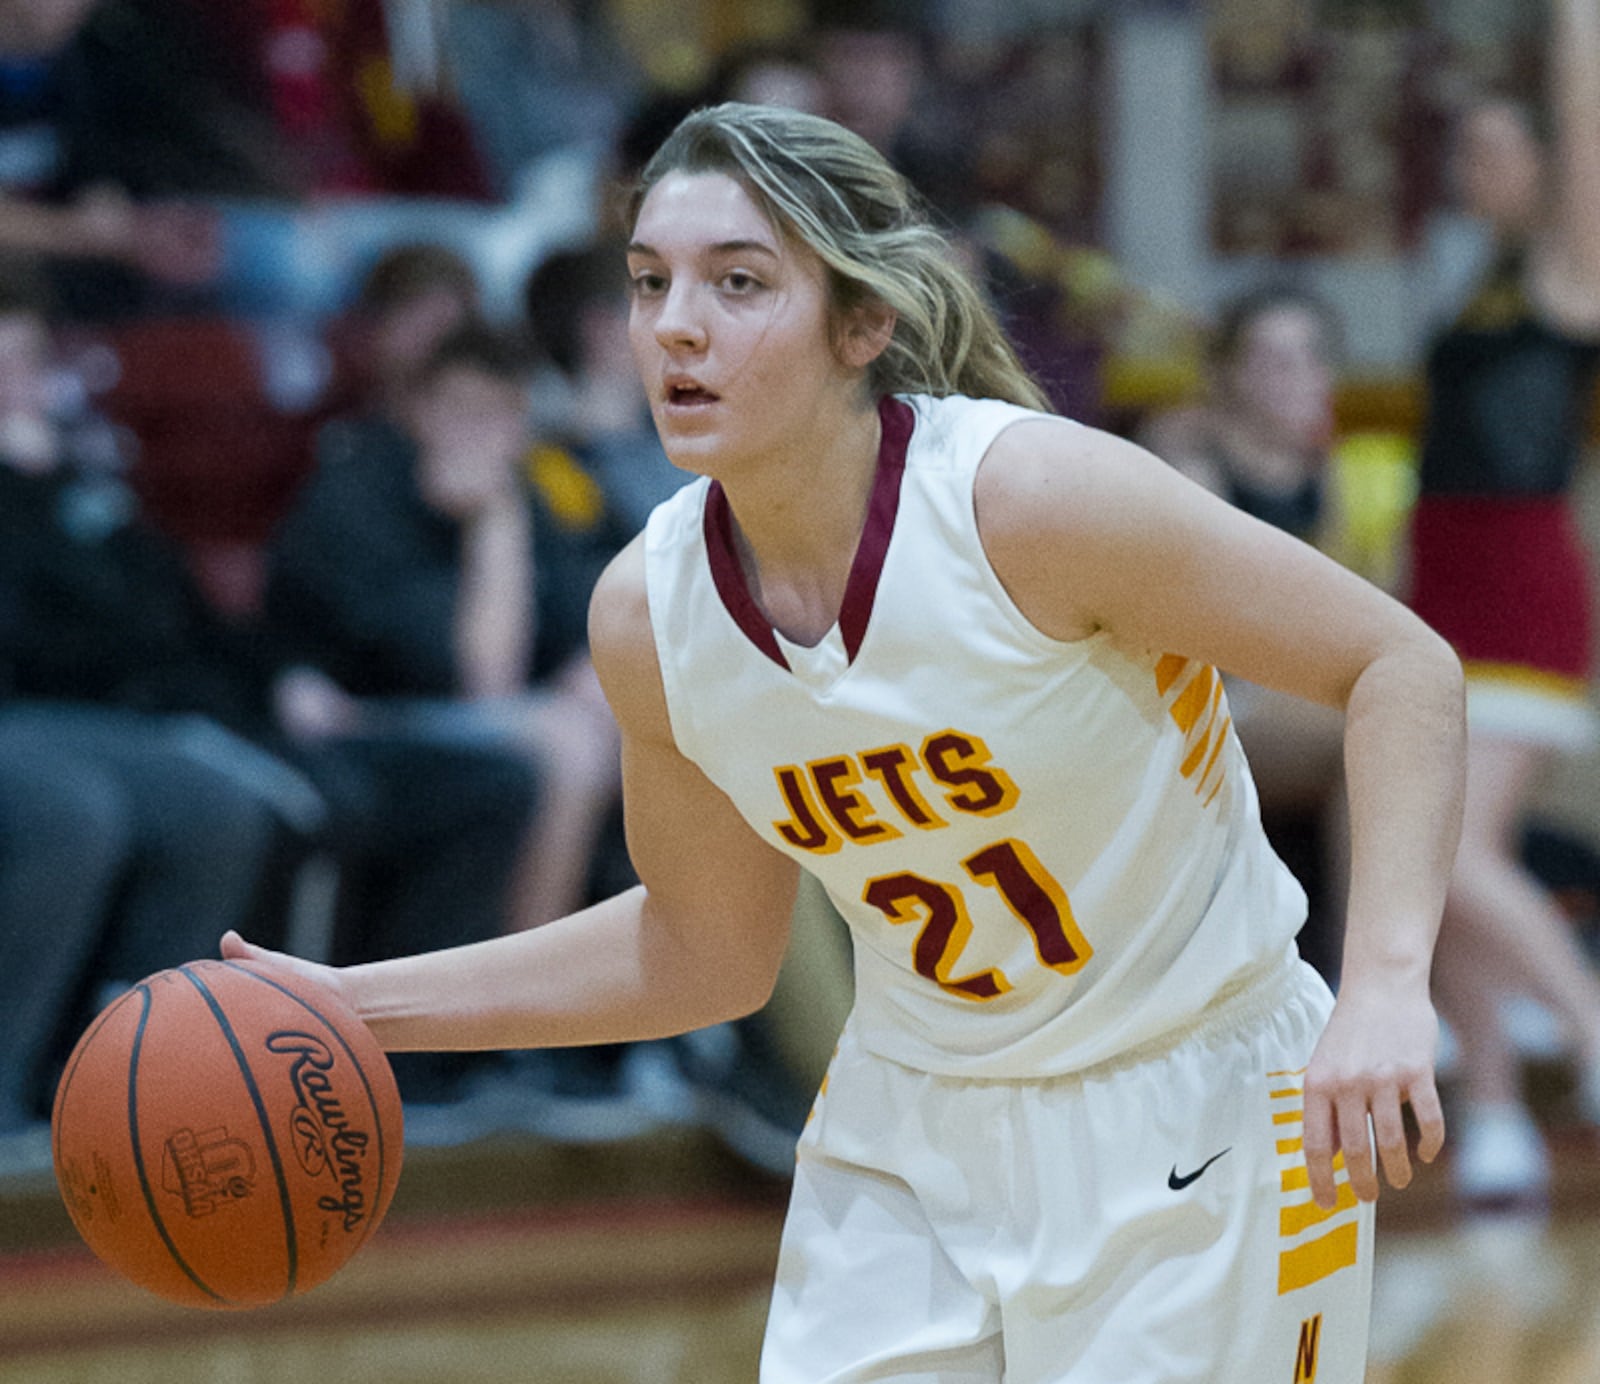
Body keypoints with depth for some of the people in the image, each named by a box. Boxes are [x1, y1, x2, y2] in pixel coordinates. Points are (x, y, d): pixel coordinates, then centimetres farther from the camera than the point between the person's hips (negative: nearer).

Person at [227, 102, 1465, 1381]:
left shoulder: (1029, 497, -24)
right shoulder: (648, 616, -8)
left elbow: (1402, 665, -18)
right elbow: (707, 951, 8)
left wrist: (1388, 981, -31)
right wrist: (362, 1006, 2)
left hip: (1187, 1128, -4)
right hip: (910, 1140, 4)